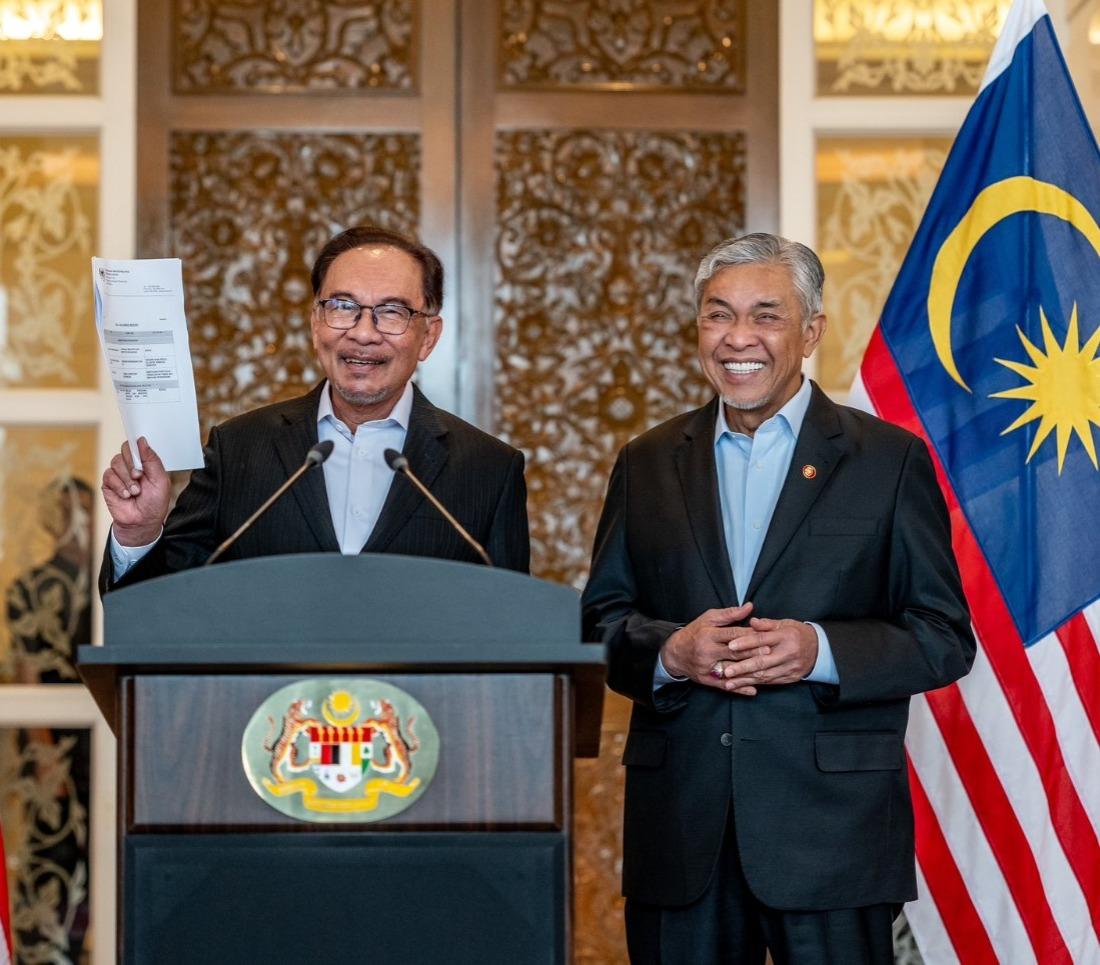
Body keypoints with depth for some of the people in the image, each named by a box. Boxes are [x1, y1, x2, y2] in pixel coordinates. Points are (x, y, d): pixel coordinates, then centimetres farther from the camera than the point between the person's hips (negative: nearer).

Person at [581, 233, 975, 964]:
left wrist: (822, 651, -16)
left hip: (832, 823, -2)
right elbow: (601, 621, 11)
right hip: (680, 824, 3)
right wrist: (669, 651, -10)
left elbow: (945, 637, 0)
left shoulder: (890, 460, 2)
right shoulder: (648, 464, 11)